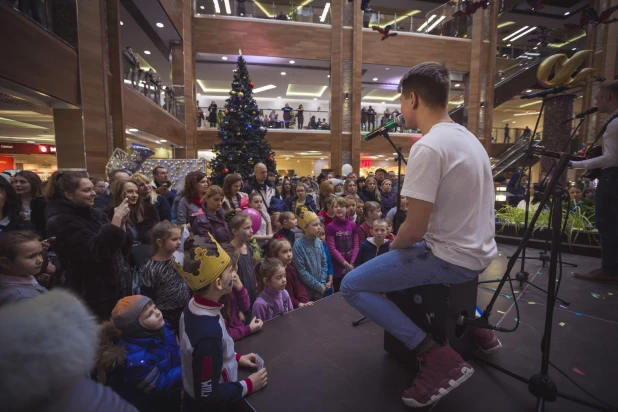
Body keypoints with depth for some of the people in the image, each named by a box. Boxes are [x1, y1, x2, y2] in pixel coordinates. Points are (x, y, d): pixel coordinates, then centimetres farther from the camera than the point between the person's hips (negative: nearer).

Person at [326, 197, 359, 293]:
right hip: (337, 266, -3)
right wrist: (345, 263, -14)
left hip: (351, 267, 3)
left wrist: (351, 263, -9)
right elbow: (332, 249, -10)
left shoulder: (352, 225, 4)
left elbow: (356, 246, 2)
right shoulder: (330, 226, -7)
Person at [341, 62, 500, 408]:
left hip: (453, 258, -9)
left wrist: (394, 245, 0)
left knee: (352, 286, -5)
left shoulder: (427, 147, -22)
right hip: (479, 252, 9)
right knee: (404, 255, 35)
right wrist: (401, 240, 19)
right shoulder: (469, 138, 8)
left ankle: (439, 358, -8)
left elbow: (415, 229, -23)